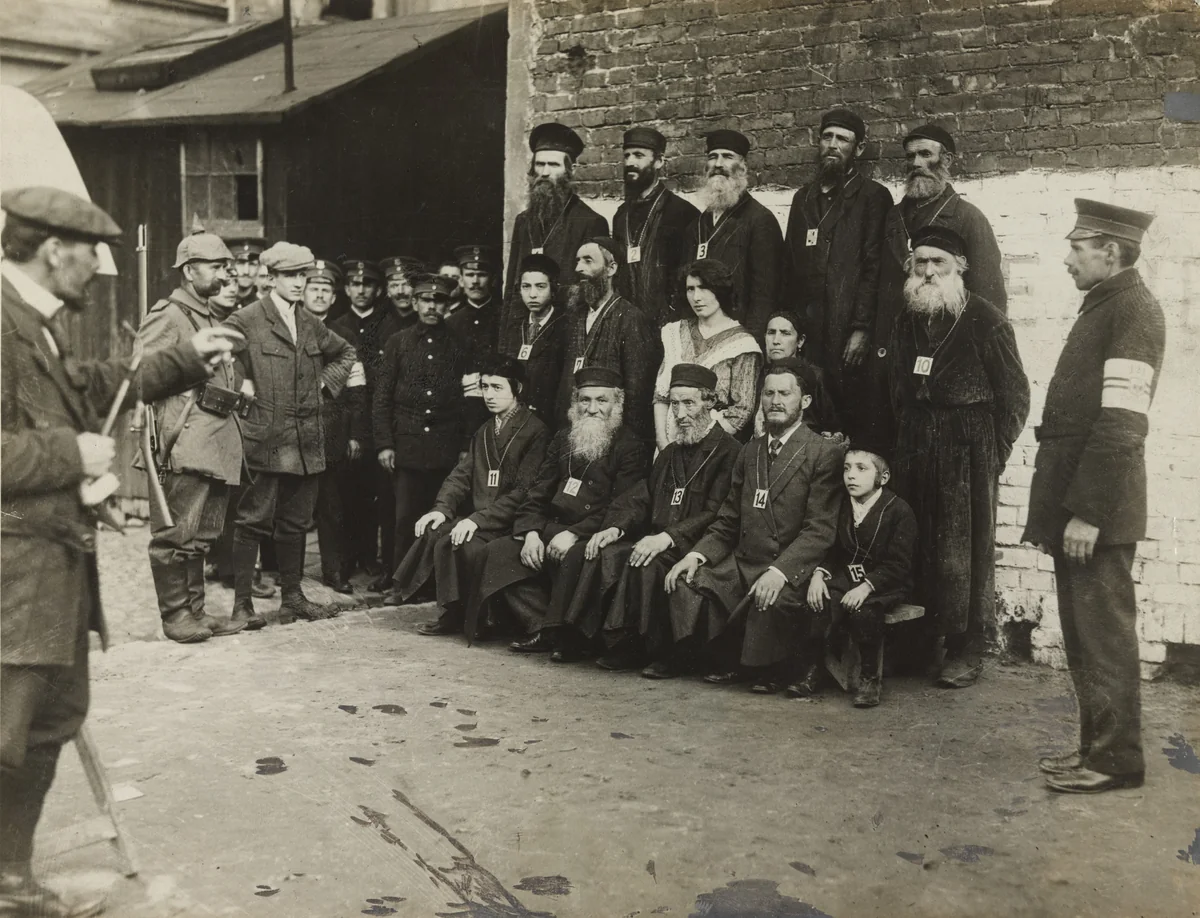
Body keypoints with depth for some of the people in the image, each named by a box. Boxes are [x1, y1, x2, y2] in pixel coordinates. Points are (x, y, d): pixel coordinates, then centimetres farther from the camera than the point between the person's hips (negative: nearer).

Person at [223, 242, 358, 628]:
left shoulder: (310, 325, 15)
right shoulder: (246, 321, -5)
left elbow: (345, 353, 30)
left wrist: (327, 381, 15)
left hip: (306, 442, 6)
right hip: (264, 439, -6)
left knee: (296, 522, 12)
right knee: (254, 520, -4)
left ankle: (292, 597, 21)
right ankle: (242, 603, 2)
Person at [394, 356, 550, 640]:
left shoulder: (535, 432, -8)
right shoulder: (484, 432, 19)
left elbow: (523, 493, -16)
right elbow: (461, 475, 14)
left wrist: (478, 519, -22)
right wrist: (442, 508, -6)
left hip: (511, 523, -7)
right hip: (477, 518, 7)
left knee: (460, 543, -28)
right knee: (433, 532, -17)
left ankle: (474, 620, -7)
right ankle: (451, 614, -6)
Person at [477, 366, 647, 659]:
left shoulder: (630, 447, -3)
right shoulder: (563, 440, 17)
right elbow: (538, 492, 15)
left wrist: (574, 534, -22)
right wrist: (531, 533, -5)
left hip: (592, 537, -7)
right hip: (551, 530, 7)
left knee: (574, 558, -38)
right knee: (498, 551, -10)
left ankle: (562, 632, -19)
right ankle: (541, 628, -15)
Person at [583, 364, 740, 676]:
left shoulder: (728, 452, -6)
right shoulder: (671, 452, 21)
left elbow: (716, 515, -18)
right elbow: (641, 498, 17)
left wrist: (667, 538, -27)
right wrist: (615, 528, -3)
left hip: (696, 549, -7)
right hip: (657, 541, 7)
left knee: (646, 566, -32)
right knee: (606, 555, -18)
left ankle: (667, 654, -16)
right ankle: (624, 646, -11)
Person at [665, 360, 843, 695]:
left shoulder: (825, 454, -5)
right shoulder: (749, 452, 16)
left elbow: (819, 530, -14)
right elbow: (727, 521, 16)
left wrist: (778, 572, -28)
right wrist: (696, 554, -2)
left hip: (791, 571, -6)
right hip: (743, 564, 7)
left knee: (773, 601, -35)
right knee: (685, 582, -13)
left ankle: (799, 669, -3)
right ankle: (735, 663, 6)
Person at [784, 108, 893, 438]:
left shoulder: (872, 196, 2)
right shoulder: (804, 197, 19)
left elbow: (874, 266, -7)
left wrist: (862, 328, -15)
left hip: (847, 333, -5)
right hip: (804, 330, 5)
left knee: (850, 414, -7)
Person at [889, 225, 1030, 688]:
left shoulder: (986, 321, -7)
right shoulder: (906, 322, 9)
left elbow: (1015, 396, -4)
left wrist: (992, 454, -5)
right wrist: (903, 443, 7)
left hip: (968, 447, -5)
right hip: (915, 449, 5)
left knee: (967, 547, 0)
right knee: (917, 543, 5)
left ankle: (966, 649, 9)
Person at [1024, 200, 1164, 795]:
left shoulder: (1133, 310, -13)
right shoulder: (1102, 306, 16)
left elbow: (1121, 423, -20)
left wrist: (1087, 512, -21)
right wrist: (1060, 507, 16)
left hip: (1098, 507, -9)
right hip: (1077, 503, 9)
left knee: (1102, 632, -1)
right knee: (1084, 629, 14)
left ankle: (1115, 760, 8)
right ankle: (1098, 746, 25)